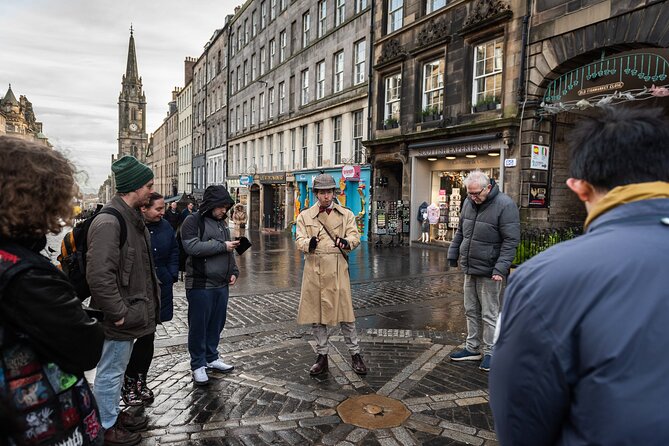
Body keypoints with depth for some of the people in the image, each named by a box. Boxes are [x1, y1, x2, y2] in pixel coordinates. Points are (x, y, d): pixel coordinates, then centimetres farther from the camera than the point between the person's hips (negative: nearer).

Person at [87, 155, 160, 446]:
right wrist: (119, 313, -22)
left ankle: (114, 413, 42)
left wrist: (145, 303, 16)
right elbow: (99, 275, -30)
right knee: (110, 373, 9)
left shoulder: (132, 218, 9)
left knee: (117, 369, 25)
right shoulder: (108, 222, -24)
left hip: (131, 311, 10)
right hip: (120, 318, -10)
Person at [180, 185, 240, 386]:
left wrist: (233, 271, 10)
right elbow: (192, 247, -23)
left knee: (217, 323, 15)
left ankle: (211, 357, 32)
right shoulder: (193, 221, -8)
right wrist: (222, 245, -19)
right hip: (200, 285, -7)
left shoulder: (222, 223, 15)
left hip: (221, 284, 7)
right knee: (199, 325, 4)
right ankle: (198, 365, 18)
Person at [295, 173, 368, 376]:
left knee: (344, 313, 2)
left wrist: (347, 242, -28)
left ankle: (355, 355, 18)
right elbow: (299, 240, -1)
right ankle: (322, 356, 23)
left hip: (337, 269, -1)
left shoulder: (346, 214, 7)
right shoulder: (305, 215, 7)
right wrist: (309, 244, -25)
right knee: (315, 314, 8)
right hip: (314, 269, 1)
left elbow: (355, 236, -4)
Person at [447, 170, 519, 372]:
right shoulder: (469, 202, 7)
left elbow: (511, 240, -16)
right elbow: (460, 231, 19)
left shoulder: (505, 205, -14)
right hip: (469, 268, 7)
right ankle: (472, 348, 28)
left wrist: (501, 268, -22)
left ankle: (489, 352, 17)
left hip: (489, 271, -7)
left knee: (489, 314, 3)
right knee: (471, 311, 15)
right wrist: (453, 253, 14)